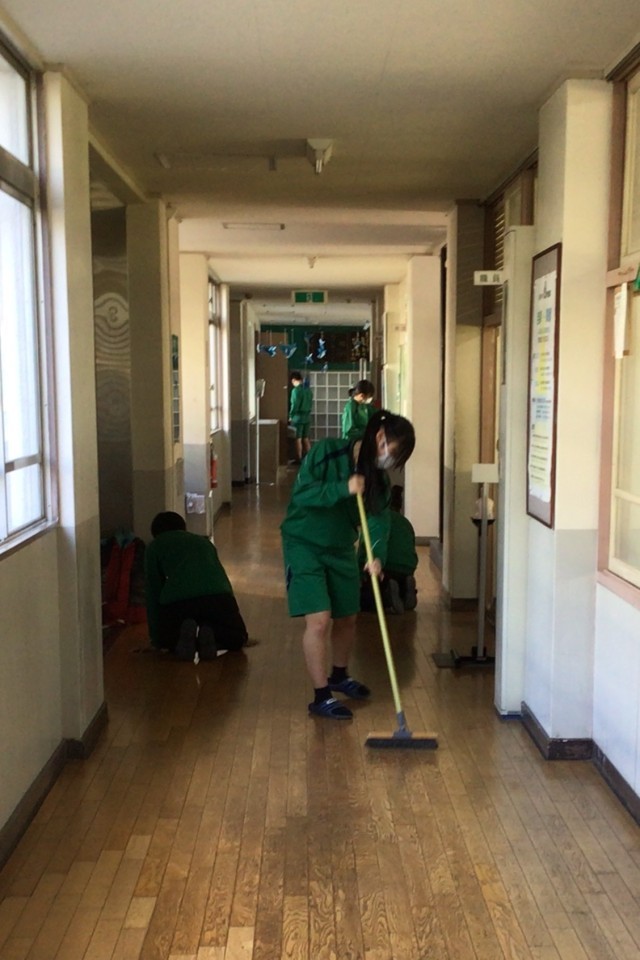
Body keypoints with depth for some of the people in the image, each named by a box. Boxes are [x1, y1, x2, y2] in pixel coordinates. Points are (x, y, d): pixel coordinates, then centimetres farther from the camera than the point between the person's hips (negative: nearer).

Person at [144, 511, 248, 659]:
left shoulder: (155, 546, 26)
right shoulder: (204, 541, 36)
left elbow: (153, 592, 23)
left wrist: (156, 638, 28)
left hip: (177, 598, -1)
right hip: (218, 595, 2)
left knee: (165, 638, 29)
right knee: (237, 638, 26)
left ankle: (182, 635, -5)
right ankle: (210, 634, -5)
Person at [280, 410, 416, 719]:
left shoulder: (378, 477, -3)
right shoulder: (326, 452, -19)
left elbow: (379, 519, -12)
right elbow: (301, 494, -25)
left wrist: (377, 556, -29)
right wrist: (343, 489, -32)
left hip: (341, 549, 6)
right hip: (304, 544, -6)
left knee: (346, 618, 16)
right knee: (319, 620, -13)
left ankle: (339, 676, 42)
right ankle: (321, 696, -1)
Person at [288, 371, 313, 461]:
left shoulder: (296, 390, -17)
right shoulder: (308, 388, 6)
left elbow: (295, 405, -18)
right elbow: (311, 403, 11)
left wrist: (291, 416, -4)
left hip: (298, 417, -7)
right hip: (307, 416, 7)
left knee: (298, 439, 1)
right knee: (306, 438, 14)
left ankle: (299, 459, 5)